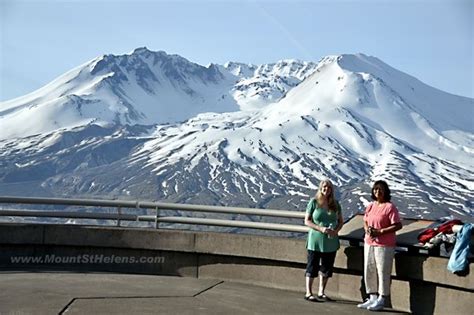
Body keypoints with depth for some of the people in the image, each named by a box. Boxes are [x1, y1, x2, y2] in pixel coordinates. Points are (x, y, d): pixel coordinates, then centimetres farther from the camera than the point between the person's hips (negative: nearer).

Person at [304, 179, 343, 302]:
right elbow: (307, 221, -5)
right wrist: (320, 228, -18)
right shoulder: (314, 202, -5)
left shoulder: (335, 204, 6)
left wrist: (336, 231, -8)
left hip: (331, 241, 4)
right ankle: (308, 293, 10)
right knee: (312, 266, 1)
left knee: (326, 268, 10)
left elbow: (341, 221, 12)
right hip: (315, 240, -4)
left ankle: (321, 293, 23)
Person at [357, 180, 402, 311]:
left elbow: (398, 225, -14)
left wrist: (380, 231, -18)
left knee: (383, 272, -2)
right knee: (369, 271, 11)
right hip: (369, 243, 7)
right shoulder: (370, 206, 10)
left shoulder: (390, 207, -10)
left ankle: (381, 300, 8)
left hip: (384, 245, -7)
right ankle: (372, 298, 24)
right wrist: (367, 229, -4)